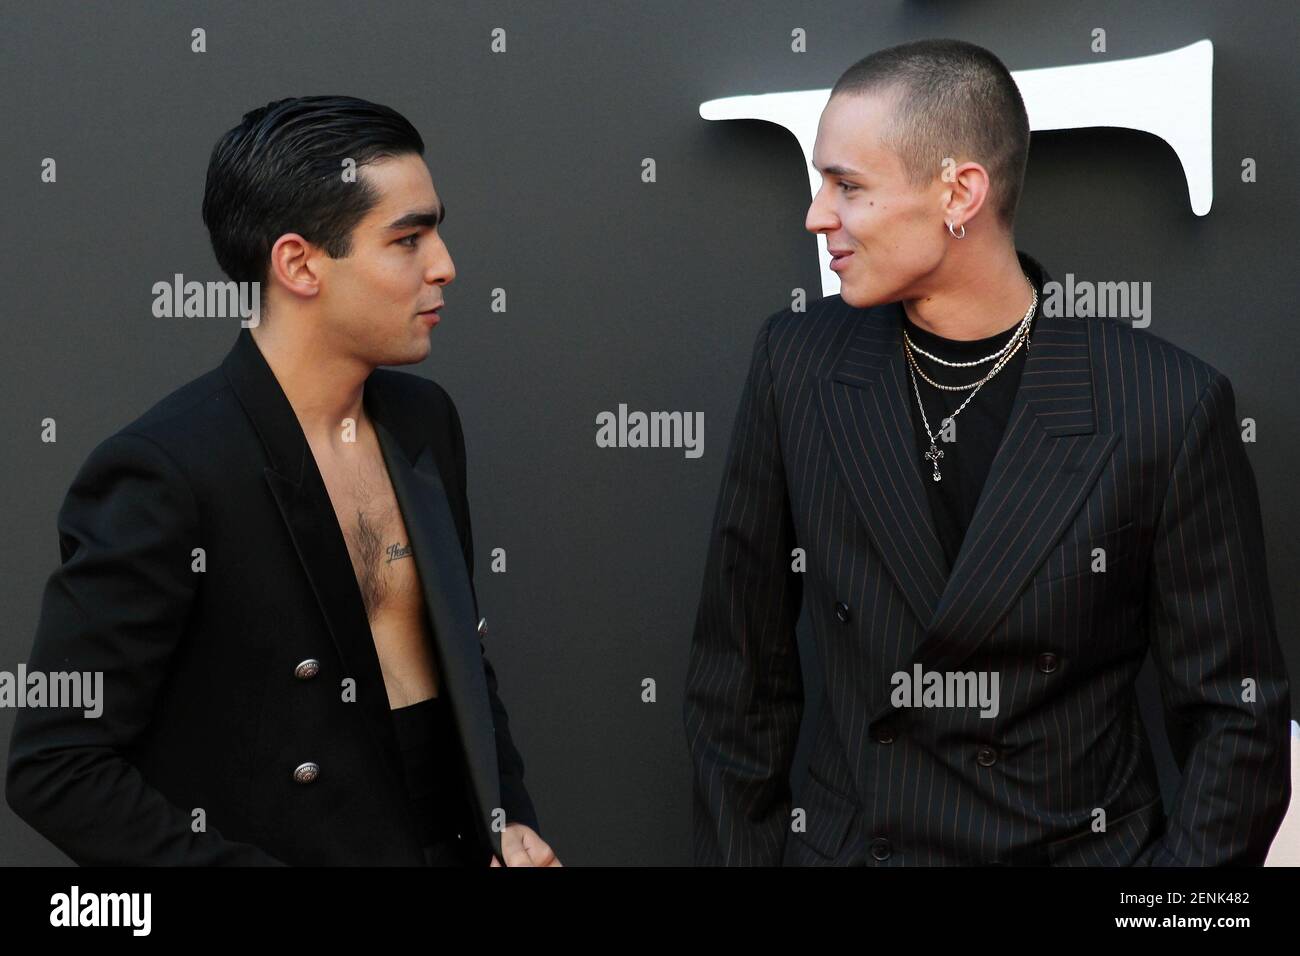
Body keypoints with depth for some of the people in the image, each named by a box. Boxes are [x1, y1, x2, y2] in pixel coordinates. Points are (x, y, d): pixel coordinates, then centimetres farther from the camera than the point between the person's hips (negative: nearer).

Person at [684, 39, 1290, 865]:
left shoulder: (1172, 408, -12)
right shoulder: (798, 364, -3)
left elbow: (1236, 719, -5)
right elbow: (740, 666, 3)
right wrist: (739, 851, 0)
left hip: (1080, 845, -2)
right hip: (845, 840, 3)